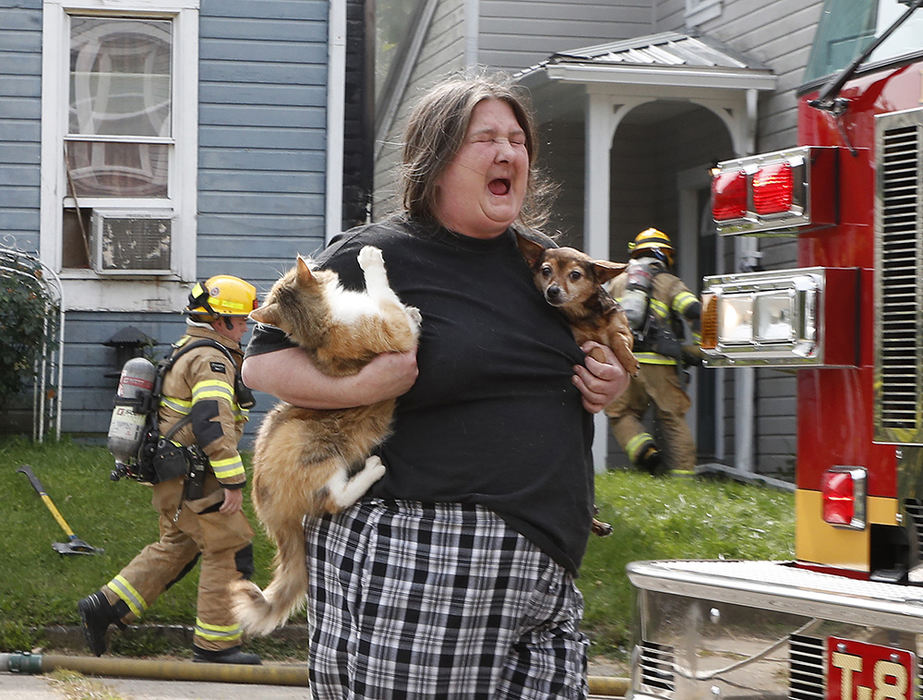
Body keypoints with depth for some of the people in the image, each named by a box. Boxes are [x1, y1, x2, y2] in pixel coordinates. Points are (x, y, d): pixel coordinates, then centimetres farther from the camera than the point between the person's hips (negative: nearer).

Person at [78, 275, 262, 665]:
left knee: (175, 548, 18)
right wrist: (233, 481, -27)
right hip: (193, 482, -10)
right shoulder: (211, 360, -16)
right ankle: (214, 644, 4)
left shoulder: (187, 352, 18)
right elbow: (214, 422, -27)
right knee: (229, 550, -2)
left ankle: (105, 607, 16)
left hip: (176, 479, 10)